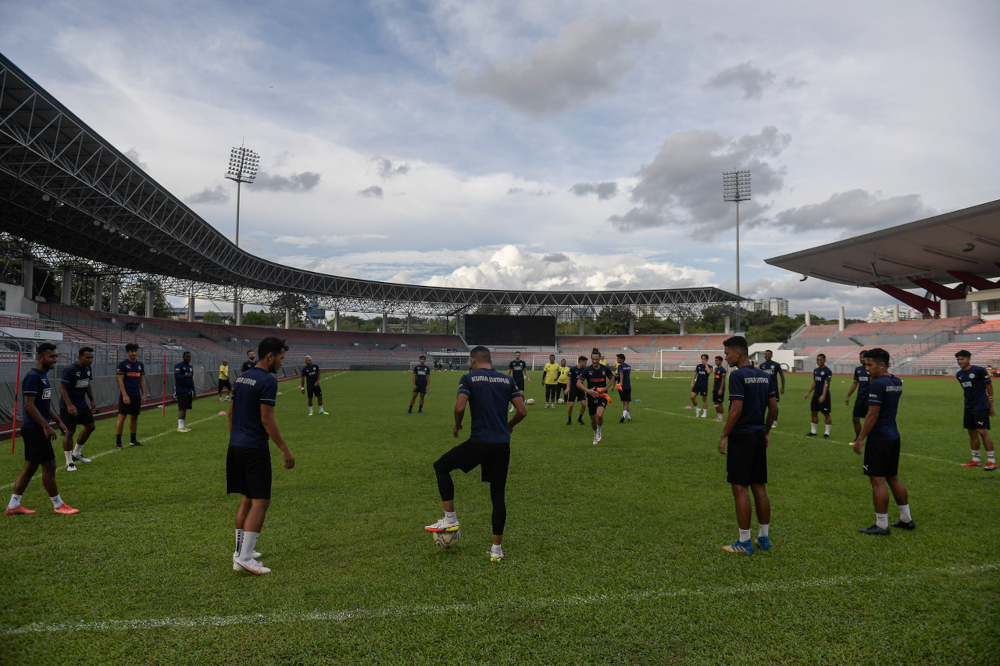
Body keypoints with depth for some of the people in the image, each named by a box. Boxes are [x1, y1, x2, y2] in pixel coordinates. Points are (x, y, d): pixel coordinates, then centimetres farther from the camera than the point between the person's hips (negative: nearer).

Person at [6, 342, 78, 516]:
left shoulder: (43, 376, 14)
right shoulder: (33, 377, -16)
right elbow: (29, 405, -21)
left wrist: (58, 421, 21)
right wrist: (46, 426, -22)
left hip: (36, 430, 10)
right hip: (35, 430, -10)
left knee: (30, 466, 14)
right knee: (49, 466, -3)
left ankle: (13, 505, 21)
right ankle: (58, 505, 6)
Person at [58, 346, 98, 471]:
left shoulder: (88, 369, 5)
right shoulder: (70, 369, -19)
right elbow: (62, 388, -20)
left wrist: (92, 401, 17)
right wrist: (69, 405, -28)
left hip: (82, 404, 8)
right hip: (68, 406, -8)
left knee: (90, 427, 11)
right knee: (70, 432, -2)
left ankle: (76, 454, 28)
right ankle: (69, 462, 8)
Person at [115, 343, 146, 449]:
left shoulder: (140, 365, 13)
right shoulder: (123, 364, -4)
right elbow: (120, 380, -9)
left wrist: (143, 394, 10)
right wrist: (124, 395, -16)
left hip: (137, 396, 6)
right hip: (126, 395, -6)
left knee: (134, 417, 10)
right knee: (122, 417, -7)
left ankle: (133, 440, 19)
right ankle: (118, 442, -3)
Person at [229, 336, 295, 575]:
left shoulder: (242, 377, 13)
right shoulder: (267, 381, -14)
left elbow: (231, 413, 18)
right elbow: (267, 419, -18)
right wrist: (284, 449, -14)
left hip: (236, 446, 9)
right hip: (255, 448, -9)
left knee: (246, 500, 18)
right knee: (260, 502, -5)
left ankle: (241, 550, 25)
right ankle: (245, 558, -6)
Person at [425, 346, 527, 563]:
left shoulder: (468, 378, -2)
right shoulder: (507, 380, 10)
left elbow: (459, 408, -15)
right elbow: (522, 411, 5)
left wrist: (457, 426, 5)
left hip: (478, 443, -4)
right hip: (502, 445, 4)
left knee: (441, 467, 18)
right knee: (498, 495, 13)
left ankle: (450, 519, 15)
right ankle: (497, 549, 15)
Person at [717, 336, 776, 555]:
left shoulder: (737, 375, -14)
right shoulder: (764, 375, 10)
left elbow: (737, 409, -21)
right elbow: (773, 407, 13)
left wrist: (724, 436, -14)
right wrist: (766, 432, 21)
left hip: (741, 438, -8)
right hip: (759, 437, 8)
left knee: (740, 489, -2)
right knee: (759, 487, 13)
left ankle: (744, 543, 2)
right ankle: (764, 538, 20)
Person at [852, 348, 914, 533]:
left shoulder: (877, 384, -17)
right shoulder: (897, 383, 10)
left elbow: (872, 414, -19)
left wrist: (860, 438, -13)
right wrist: (873, 379, 13)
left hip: (878, 439, -9)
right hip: (894, 436, 9)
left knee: (878, 481, -3)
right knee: (893, 478, 19)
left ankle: (881, 525, 3)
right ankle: (906, 519, 27)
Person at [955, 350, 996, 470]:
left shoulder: (979, 370, -10)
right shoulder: (959, 374, 10)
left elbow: (989, 386, -5)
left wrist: (991, 405, -5)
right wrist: (962, 408, 14)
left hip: (981, 407, -7)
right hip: (968, 407, 7)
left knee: (983, 431, -11)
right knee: (972, 433, 10)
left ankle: (992, 460, -3)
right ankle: (976, 460, 18)